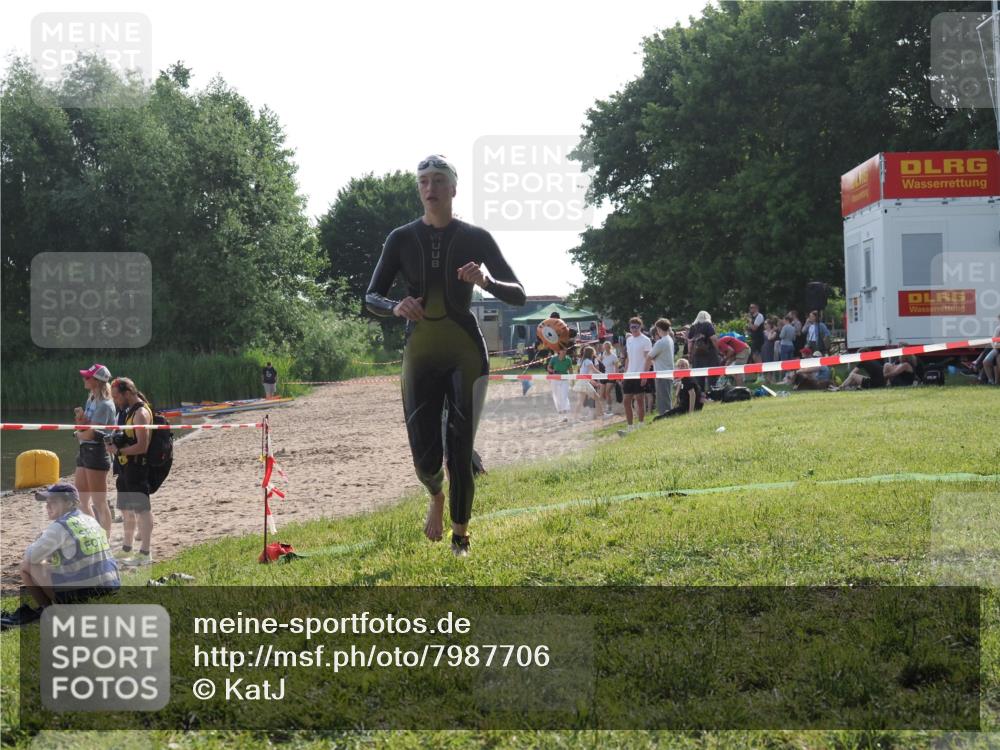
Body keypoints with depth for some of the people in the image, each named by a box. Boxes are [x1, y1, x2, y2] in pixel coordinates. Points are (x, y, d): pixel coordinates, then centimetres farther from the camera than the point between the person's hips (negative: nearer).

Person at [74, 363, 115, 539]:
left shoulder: (104, 405, -15)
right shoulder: (91, 400, 13)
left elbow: (90, 433, -19)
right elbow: (83, 429, 11)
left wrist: (79, 434, 1)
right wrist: (81, 419, -10)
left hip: (97, 452, -10)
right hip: (85, 451, 10)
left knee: (99, 502, -3)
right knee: (81, 500, 14)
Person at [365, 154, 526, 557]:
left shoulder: (476, 238, -1)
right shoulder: (401, 239, 2)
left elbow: (519, 295, -2)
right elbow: (372, 297, 4)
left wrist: (488, 281, -23)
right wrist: (396, 307, -20)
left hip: (466, 353, -1)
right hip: (420, 354, 1)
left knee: (460, 448, -3)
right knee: (425, 454, -3)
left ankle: (460, 537, 13)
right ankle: (436, 495, 33)